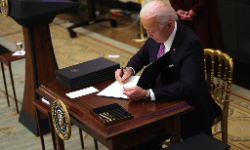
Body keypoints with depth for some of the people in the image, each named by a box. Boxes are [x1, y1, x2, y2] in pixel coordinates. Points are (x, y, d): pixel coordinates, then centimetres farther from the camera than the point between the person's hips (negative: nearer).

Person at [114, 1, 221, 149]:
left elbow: (187, 87, -33)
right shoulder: (156, 36, -3)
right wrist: (129, 69, -4)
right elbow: (142, 55, 18)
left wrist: (146, 93, -40)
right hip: (162, 102, 6)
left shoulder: (191, 44, -24)